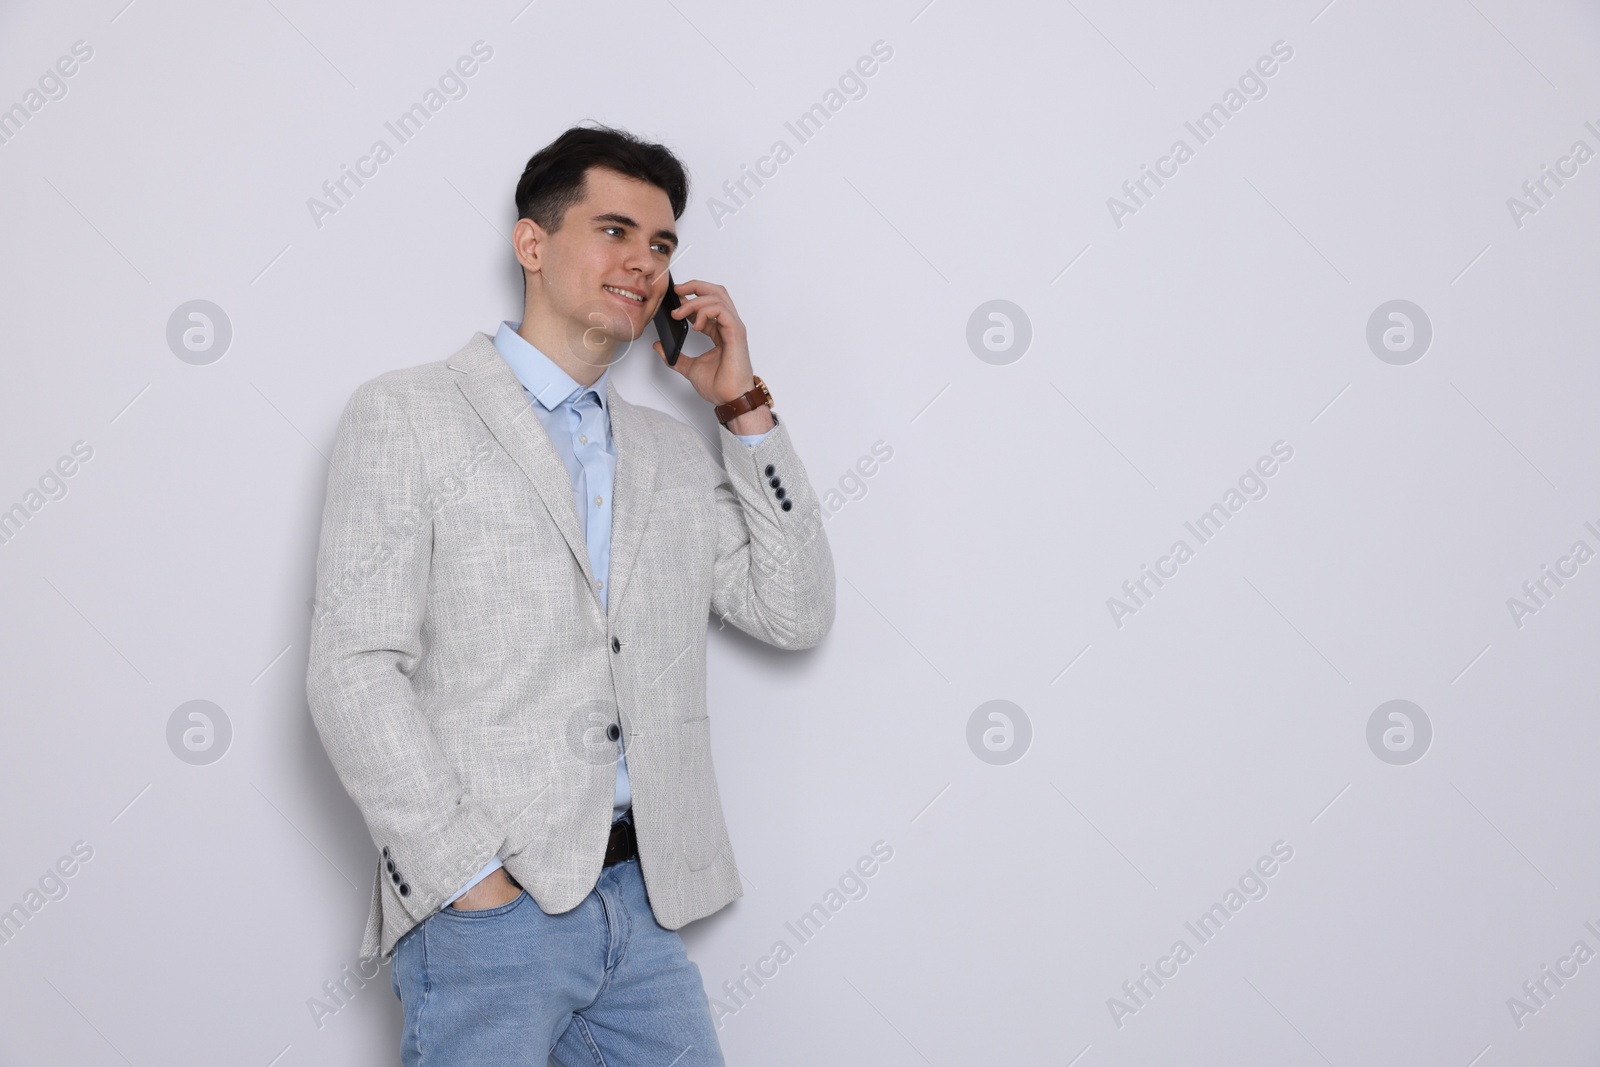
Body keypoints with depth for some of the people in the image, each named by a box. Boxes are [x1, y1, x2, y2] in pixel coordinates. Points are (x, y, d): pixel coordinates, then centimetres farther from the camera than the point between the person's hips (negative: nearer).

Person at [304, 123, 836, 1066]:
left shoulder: (677, 453, 15)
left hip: (644, 908, 5)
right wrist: (470, 873, -13)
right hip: (486, 911, -5)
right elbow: (354, 669, -7)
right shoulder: (406, 414, 0)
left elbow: (795, 614, 8)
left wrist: (745, 407, 4)